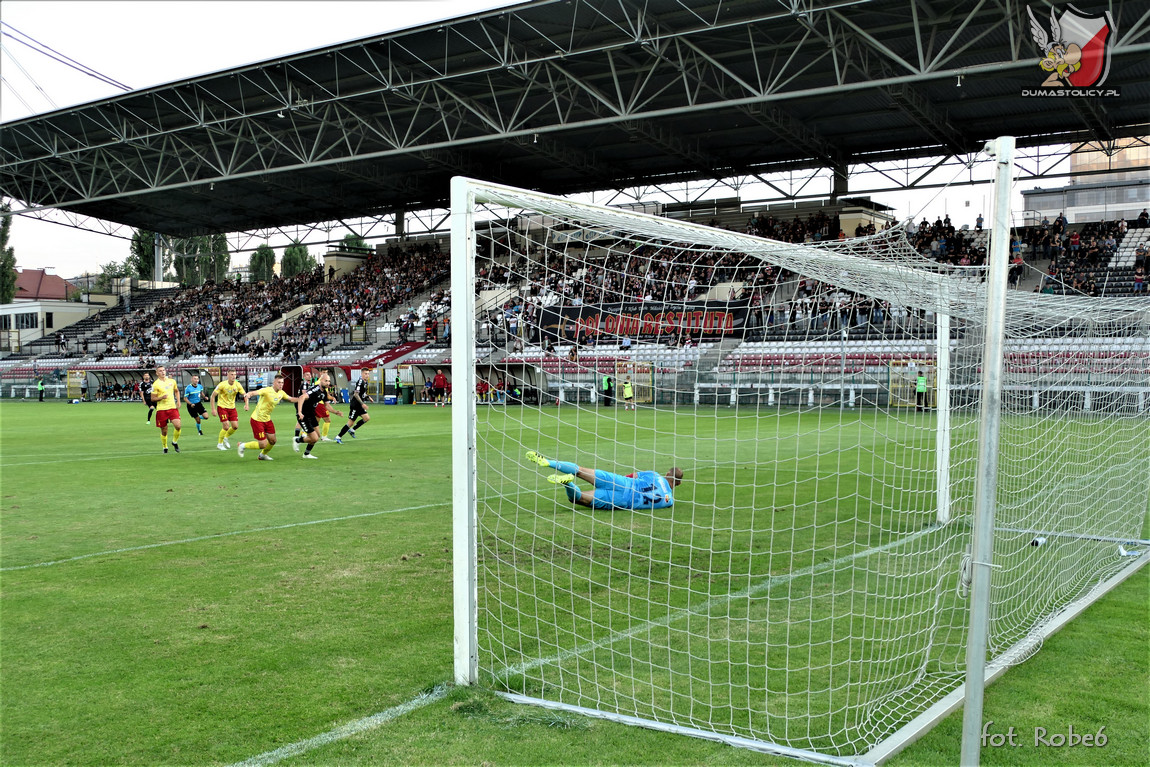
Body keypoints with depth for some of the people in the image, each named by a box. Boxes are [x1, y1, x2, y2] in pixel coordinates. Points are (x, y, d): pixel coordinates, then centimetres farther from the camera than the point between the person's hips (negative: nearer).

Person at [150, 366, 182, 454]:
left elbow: (176, 391, 25)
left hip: (173, 407, 3)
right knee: (164, 431, 4)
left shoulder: (172, 381, 8)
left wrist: (178, 401, 12)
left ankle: (175, 442, 11)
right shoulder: (156, 384, -6)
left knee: (177, 426, -15)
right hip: (161, 409, -3)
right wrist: (161, 397, -20)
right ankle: (165, 447, 26)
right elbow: (153, 399, -3)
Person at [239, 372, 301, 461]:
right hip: (257, 419, -8)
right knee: (263, 444, -8)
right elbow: (250, 394, -29)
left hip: (267, 419, 8)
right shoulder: (267, 390, -22)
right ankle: (243, 445, 15)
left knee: (272, 441, 9)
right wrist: (246, 404, -46)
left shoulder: (281, 393, 1)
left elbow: (291, 399, 18)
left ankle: (262, 455, 38)